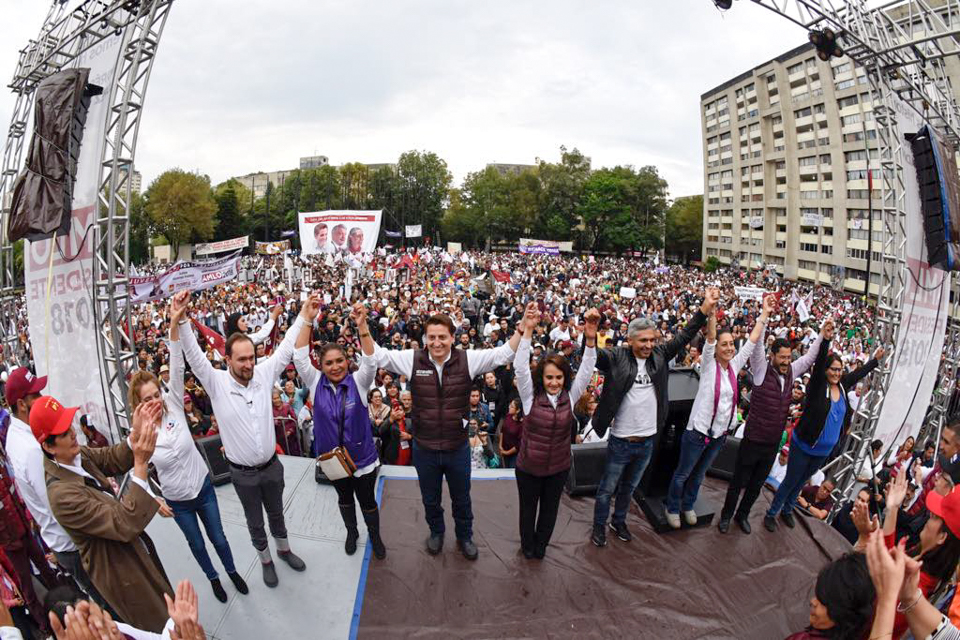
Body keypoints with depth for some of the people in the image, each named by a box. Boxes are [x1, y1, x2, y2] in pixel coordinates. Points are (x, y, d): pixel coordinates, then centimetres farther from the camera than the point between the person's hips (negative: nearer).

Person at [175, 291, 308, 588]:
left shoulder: (264, 374, -11)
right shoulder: (217, 383, -17)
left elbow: (285, 348, -10)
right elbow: (194, 356, -30)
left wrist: (304, 314, -14)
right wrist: (180, 321, -45)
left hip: (272, 465, 2)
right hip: (243, 473, -2)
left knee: (276, 513, 25)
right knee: (255, 521, 19)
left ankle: (284, 549, 50)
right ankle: (265, 559, 44)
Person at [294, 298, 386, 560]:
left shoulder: (358, 382, -13)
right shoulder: (316, 383, -9)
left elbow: (370, 361, -29)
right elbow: (300, 357, -20)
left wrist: (362, 326, -43)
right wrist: (307, 321, -30)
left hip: (362, 457, -2)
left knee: (367, 500, 16)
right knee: (344, 498, 24)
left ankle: (375, 536, 41)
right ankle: (351, 532, 49)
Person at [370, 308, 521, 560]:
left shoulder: (468, 359, -13)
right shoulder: (412, 359, -12)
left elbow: (505, 354, -16)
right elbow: (379, 356, -14)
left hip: (458, 447, 0)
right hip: (424, 449, 1)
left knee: (461, 499, 23)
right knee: (430, 499, 25)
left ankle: (465, 536, 50)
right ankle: (436, 532, 54)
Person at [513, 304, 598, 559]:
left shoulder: (570, 396, -9)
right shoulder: (530, 396, -16)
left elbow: (586, 371, -19)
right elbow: (520, 368, -28)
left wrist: (590, 338, -36)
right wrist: (527, 330, -41)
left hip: (559, 467, 2)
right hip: (529, 466, -2)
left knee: (550, 509, 22)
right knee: (528, 509, 20)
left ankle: (540, 546, 45)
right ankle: (527, 546, 43)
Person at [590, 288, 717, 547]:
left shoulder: (659, 356, -2)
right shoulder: (616, 358, -16)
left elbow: (684, 337, -3)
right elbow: (592, 355, -31)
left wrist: (705, 309, -13)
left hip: (647, 442, 5)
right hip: (620, 442, -4)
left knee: (628, 487, 25)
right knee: (607, 489, 14)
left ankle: (619, 521, 46)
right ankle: (599, 525, 35)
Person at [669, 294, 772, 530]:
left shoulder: (735, 366, 1)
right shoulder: (708, 365, -13)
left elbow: (753, 340, 0)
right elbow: (710, 337, -28)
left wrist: (765, 313, -3)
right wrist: (712, 309, -42)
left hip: (720, 433, 5)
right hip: (698, 431, -5)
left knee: (699, 474, 22)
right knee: (683, 473, 10)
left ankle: (688, 506, 41)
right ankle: (672, 507, 29)